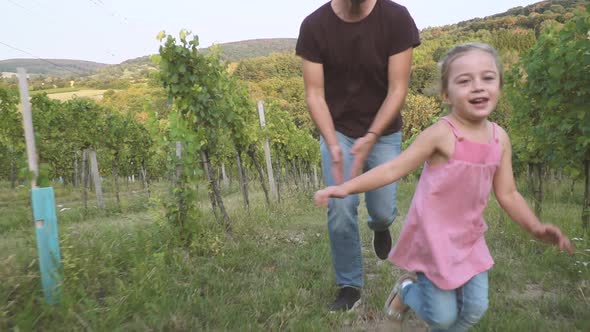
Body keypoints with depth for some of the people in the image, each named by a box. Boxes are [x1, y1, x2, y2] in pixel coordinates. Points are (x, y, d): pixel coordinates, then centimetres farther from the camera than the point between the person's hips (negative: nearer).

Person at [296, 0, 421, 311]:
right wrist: (333, 144, -27)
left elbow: (397, 89, -16)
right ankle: (349, 286, 12)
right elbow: (314, 94, -13)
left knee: (382, 210, -1)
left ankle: (380, 225, 41)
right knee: (340, 210, -10)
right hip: (337, 131, 0)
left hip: (384, 132, 0)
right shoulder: (314, 25, -14)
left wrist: (371, 137, -28)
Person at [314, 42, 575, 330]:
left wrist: (535, 228, -6)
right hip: (434, 237, -5)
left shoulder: (500, 138, -2)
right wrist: (346, 188, -28)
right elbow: (393, 169, -19)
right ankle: (407, 289, 33)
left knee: (475, 308, 9)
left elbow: (507, 194, 6)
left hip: (469, 237, 6)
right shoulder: (441, 134, -19)